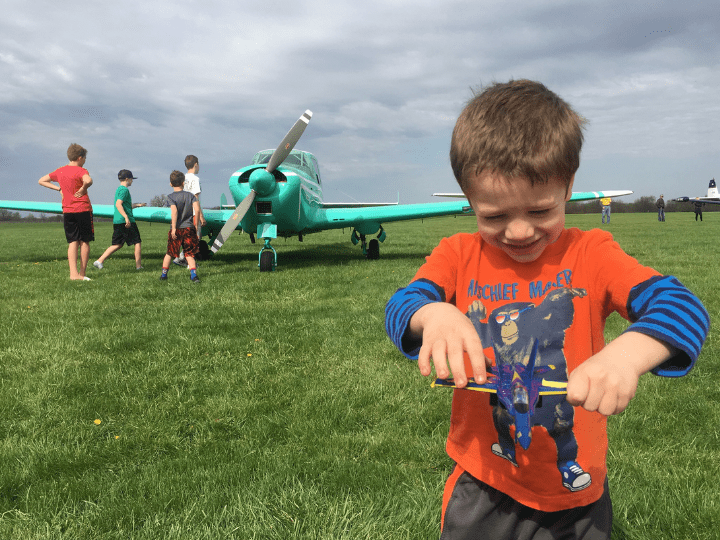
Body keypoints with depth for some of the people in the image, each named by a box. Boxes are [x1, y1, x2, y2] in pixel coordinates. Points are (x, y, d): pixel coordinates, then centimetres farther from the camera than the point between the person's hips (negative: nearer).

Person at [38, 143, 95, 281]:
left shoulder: (60, 171, 9)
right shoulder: (81, 171, -10)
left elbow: (41, 181, 19)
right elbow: (88, 180, -34)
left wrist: (59, 188, 12)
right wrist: (83, 189, -15)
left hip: (67, 211, 5)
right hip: (83, 209, -5)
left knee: (73, 242, 5)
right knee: (85, 242, 6)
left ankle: (73, 273, -8)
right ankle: (82, 273, 9)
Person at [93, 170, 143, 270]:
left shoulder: (118, 189, 19)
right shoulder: (124, 190, -10)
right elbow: (118, 204, -23)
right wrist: (126, 217, -31)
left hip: (116, 221, 9)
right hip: (126, 222, -9)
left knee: (117, 244, 11)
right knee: (137, 242, 3)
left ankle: (99, 261, 2)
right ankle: (138, 266, 5)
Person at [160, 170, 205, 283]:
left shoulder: (171, 197, -5)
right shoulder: (190, 195, 4)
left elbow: (174, 211, -18)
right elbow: (197, 209, -8)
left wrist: (174, 228, -19)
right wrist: (201, 218, 11)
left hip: (176, 229, -1)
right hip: (189, 228, 2)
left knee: (170, 253, 14)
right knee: (189, 253, 7)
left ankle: (164, 274, 22)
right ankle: (194, 274, -7)